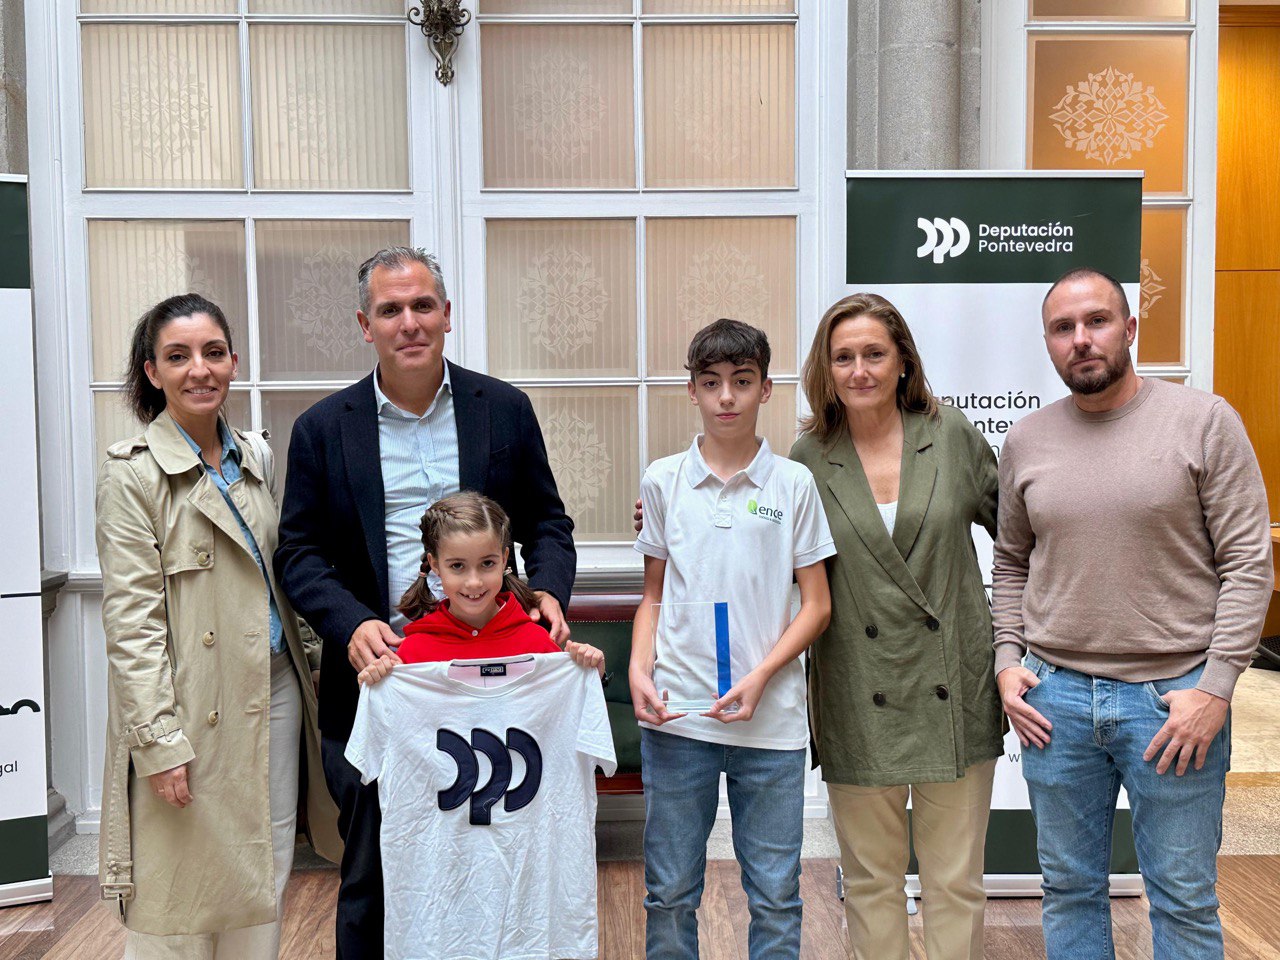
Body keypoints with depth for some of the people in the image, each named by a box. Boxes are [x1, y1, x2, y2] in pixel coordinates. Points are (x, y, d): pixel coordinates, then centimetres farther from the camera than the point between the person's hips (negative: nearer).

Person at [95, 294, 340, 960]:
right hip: (193, 703, -6)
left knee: (265, 877, 14)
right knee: (182, 897, 4)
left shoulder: (255, 456, 10)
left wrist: (304, 666, 15)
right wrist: (159, 739, -17)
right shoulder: (132, 471, -9)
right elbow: (130, 618, -13)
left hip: (275, 687, 6)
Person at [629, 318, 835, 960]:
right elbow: (653, 596, 12)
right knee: (669, 893, 11)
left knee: (775, 897, 8)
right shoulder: (662, 480, 5)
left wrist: (760, 676, -11)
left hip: (770, 718, -1)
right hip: (675, 716, 1)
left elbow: (816, 604, 2)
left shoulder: (793, 483, 1)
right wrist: (638, 670, -4)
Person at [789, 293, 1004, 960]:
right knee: (870, 878, 13)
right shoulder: (809, 457, 0)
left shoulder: (953, 436, 1)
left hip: (952, 692, 0)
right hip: (859, 701, 0)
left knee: (956, 882, 10)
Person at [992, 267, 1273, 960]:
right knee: (1069, 891, 15)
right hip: (1055, 696, 3)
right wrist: (1007, 658, 3)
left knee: (1185, 902, 9)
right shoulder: (1026, 441, 6)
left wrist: (1215, 687, -12)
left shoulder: (1204, 422, -5)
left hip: (1173, 696, -3)